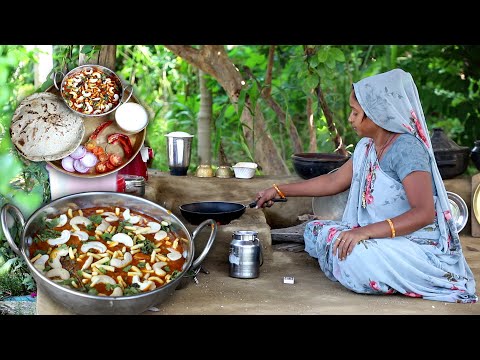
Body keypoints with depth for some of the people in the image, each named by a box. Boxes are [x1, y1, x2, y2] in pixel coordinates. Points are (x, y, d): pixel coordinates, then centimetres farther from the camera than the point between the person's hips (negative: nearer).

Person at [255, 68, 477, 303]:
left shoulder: (405, 149, -20)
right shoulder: (367, 146, 8)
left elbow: (424, 213, -27)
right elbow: (333, 181, 18)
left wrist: (365, 231, -34)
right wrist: (280, 191, 19)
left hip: (418, 247, -9)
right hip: (381, 240, 9)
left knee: (353, 256, -33)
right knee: (314, 230, 4)